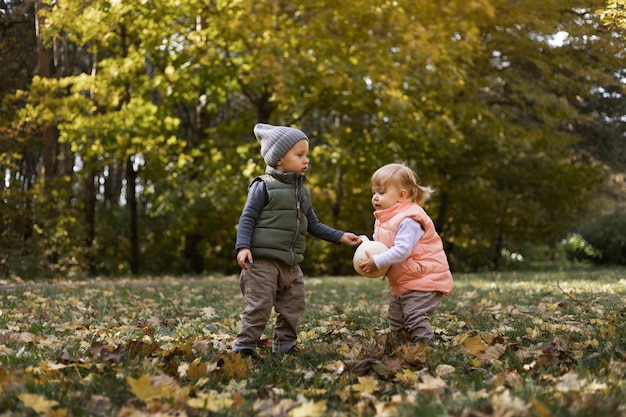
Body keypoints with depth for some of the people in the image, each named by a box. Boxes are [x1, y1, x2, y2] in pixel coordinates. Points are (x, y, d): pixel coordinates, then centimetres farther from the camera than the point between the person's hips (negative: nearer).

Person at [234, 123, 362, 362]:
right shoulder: (264, 187, -6)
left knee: (293, 306, 11)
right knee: (259, 306, -8)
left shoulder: (302, 192, 15)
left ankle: (284, 346, 24)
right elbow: (247, 218, -9)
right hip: (263, 260, -7)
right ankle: (243, 347, 2)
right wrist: (243, 247, -21)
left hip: (290, 264, 7)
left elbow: (313, 225, 20)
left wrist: (340, 237, 14)